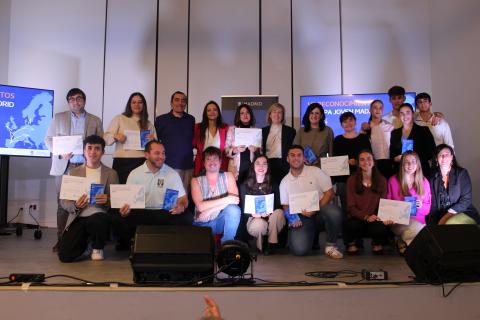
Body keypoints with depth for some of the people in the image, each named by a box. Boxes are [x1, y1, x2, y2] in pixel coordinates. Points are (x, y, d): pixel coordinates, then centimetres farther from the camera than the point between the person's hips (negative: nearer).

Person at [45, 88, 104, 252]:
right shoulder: (58, 118, 12)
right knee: (62, 203, -1)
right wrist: (60, 152, -8)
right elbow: (48, 139, 10)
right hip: (64, 166, 0)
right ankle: (60, 239, 6)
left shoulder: (95, 121, 12)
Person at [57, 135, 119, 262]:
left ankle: (97, 248, -3)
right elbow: (63, 201, 8)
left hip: (99, 215, -1)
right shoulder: (74, 173, 11)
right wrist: (75, 205, -14)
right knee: (65, 255, -19)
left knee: (98, 220, -38)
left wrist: (107, 200, -17)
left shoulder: (111, 174, 9)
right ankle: (86, 245, 17)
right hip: (78, 219, 1)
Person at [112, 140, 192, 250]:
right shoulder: (135, 174, 3)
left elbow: (182, 198, 6)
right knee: (117, 218, -27)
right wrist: (124, 208, -20)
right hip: (140, 213, 0)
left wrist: (182, 206, -20)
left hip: (165, 214, 0)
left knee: (187, 218, -28)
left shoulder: (172, 174, 3)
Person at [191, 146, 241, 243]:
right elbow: (200, 206, -17)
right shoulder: (196, 181, -3)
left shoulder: (228, 176, 1)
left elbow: (234, 199, -14)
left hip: (221, 222, 2)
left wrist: (210, 210, -20)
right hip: (202, 224, -2)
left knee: (233, 209, -29)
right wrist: (226, 200, -22)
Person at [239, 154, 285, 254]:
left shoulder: (273, 184, 7)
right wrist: (254, 213, -23)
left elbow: (278, 205, 0)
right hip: (254, 219, -1)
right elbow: (244, 208, -1)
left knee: (278, 212, -33)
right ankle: (261, 244, -2)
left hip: (271, 218, 1)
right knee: (259, 224, -37)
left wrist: (269, 212, -23)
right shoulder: (245, 185, 2)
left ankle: (271, 243, -16)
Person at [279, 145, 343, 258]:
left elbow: (329, 192, -3)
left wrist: (315, 209, -15)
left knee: (334, 212, -37)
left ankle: (331, 245, -10)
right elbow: (286, 206, 13)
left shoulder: (315, 171, 0)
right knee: (299, 249, -24)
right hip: (300, 217, 1)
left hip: (320, 210, -1)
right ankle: (312, 236, 15)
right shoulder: (284, 182, 9)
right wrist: (291, 217, -9)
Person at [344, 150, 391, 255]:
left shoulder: (381, 180, 5)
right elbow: (351, 207, -4)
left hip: (375, 219, 1)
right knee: (352, 226, -36)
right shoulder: (352, 180, 0)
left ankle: (377, 242, 7)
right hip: (357, 218, -1)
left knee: (380, 229, -34)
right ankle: (351, 242, 3)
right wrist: (366, 217, -22)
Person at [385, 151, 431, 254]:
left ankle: (403, 241, -2)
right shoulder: (393, 180, 5)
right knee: (419, 229, -34)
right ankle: (402, 242, -4)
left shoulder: (424, 182, 10)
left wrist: (421, 206, -11)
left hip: (418, 220, 3)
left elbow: (428, 208, 12)